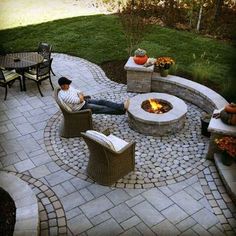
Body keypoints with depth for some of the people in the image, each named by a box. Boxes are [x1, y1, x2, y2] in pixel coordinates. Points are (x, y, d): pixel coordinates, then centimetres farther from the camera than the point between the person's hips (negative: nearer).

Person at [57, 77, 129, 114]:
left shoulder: (69, 87, 3)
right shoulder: (63, 95, -25)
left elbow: (79, 92, 16)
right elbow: (79, 100, -25)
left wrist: (80, 95, -6)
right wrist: (80, 96, -4)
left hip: (85, 101, 9)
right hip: (81, 108, -9)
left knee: (102, 102, -8)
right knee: (102, 108, -17)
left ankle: (122, 106, -15)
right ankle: (122, 110, -18)